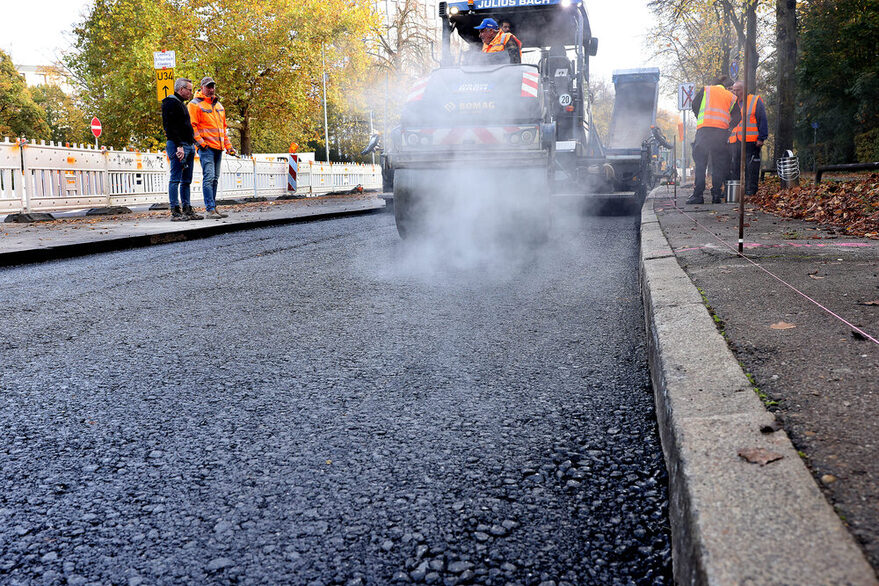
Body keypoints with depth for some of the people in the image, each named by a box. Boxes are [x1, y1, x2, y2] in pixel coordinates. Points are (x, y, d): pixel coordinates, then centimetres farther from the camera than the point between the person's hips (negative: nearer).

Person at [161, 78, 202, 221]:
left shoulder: (182, 104, 23)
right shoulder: (170, 103, -7)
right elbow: (170, 127, -17)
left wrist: (192, 145, 18)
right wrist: (179, 146, -23)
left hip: (189, 146, 10)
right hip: (178, 146, -10)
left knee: (186, 181, 9)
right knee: (176, 179, -9)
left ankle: (187, 210, 12)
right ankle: (175, 212, -10)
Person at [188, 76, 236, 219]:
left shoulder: (218, 105, 22)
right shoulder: (195, 104, -1)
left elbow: (223, 127, 26)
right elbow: (192, 125, -7)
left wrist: (228, 145, 20)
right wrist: (200, 141, -16)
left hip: (218, 148, 7)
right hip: (206, 147, -7)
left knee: (215, 179, 10)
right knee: (209, 177, -14)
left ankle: (213, 207, 15)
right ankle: (210, 209, -17)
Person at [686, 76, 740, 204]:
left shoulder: (705, 90, 16)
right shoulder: (731, 96, 19)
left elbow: (695, 106, 11)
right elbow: (736, 117, 11)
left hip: (704, 129, -1)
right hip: (721, 131, 1)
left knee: (700, 163, 1)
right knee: (719, 165, 6)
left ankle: (698, 195, -5)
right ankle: (716, 195, 1)